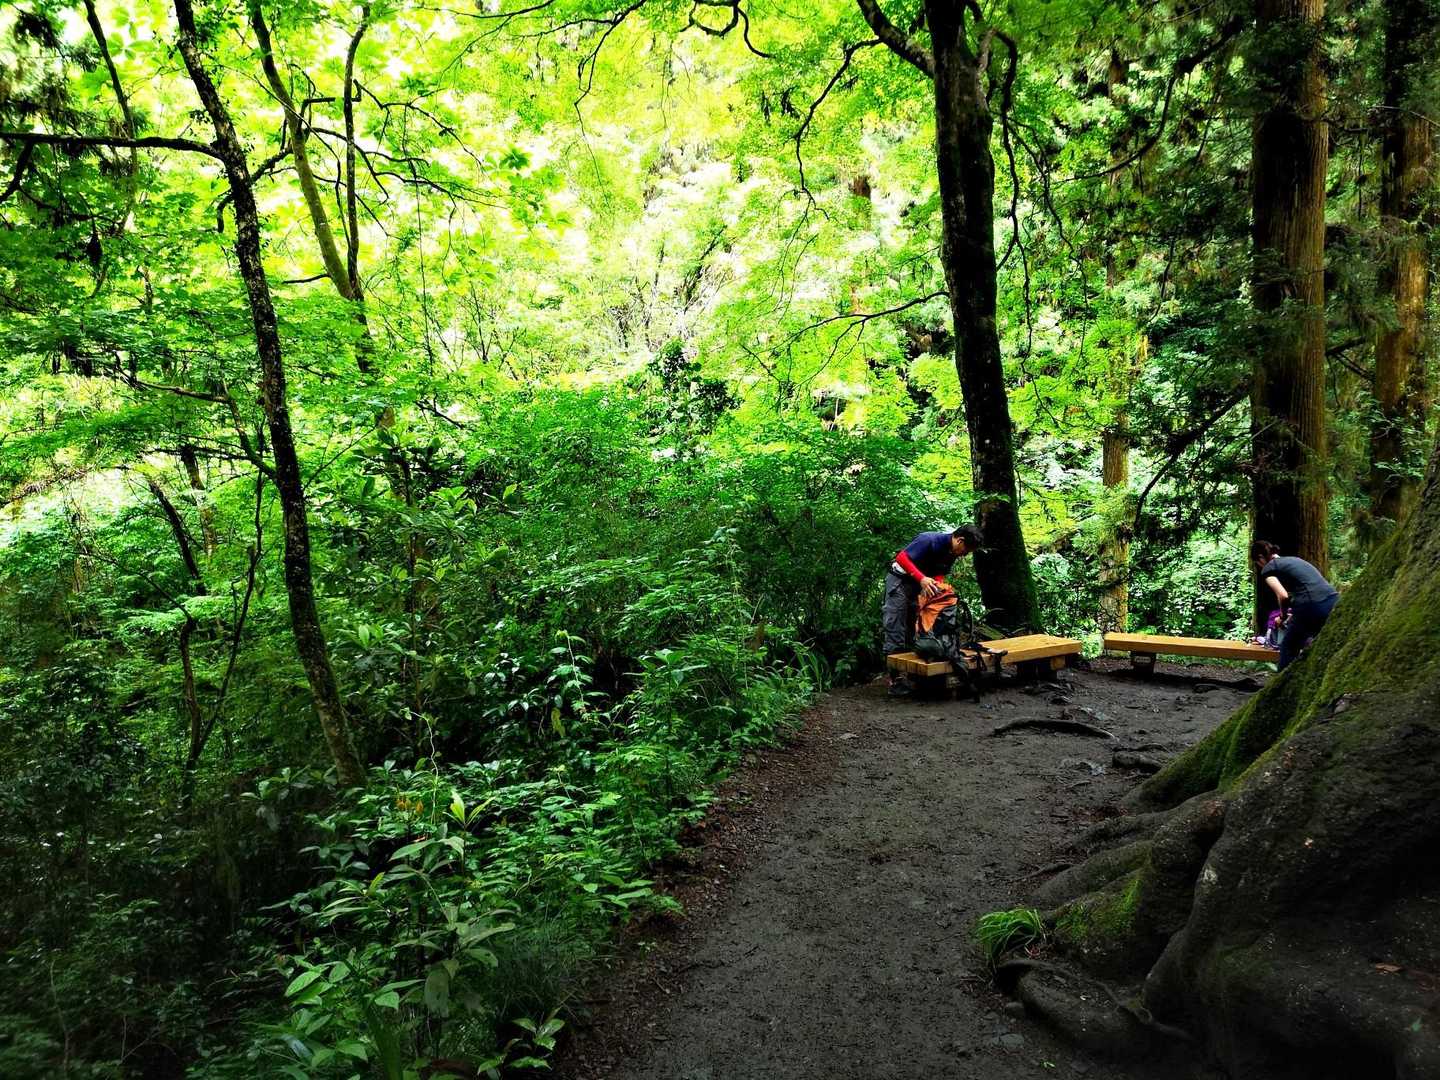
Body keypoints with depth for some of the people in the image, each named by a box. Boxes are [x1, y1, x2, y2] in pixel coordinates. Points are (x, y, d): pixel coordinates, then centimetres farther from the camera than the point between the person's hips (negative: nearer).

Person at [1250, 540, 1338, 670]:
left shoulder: (1268, 569, 6)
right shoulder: (1294, 559, 28)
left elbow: (1283, 596, -8)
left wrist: (1283, 613, 11)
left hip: (1313, 606, -7)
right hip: (1334, 602, 7)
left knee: (1288, 647, 13)